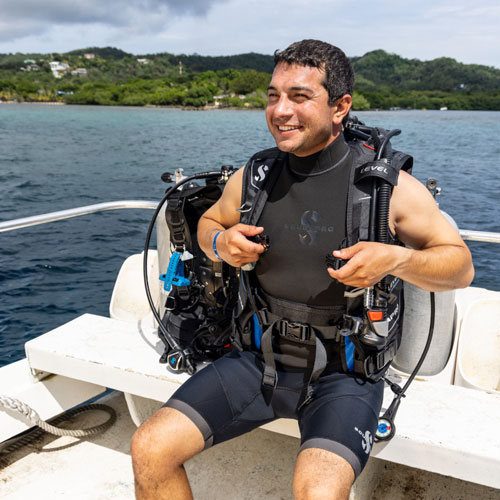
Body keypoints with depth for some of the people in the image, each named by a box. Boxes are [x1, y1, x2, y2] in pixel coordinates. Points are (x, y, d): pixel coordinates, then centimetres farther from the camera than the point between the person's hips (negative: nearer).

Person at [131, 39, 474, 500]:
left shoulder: (390, 186, -10)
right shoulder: (252, 177, -1)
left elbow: (460, 265, -1)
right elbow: (209, 223, 18)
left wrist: (397, 259, -22)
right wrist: (222, 245, -7)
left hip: (346, 372, -3)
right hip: (262, 358, 4)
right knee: (150, 450, -7)